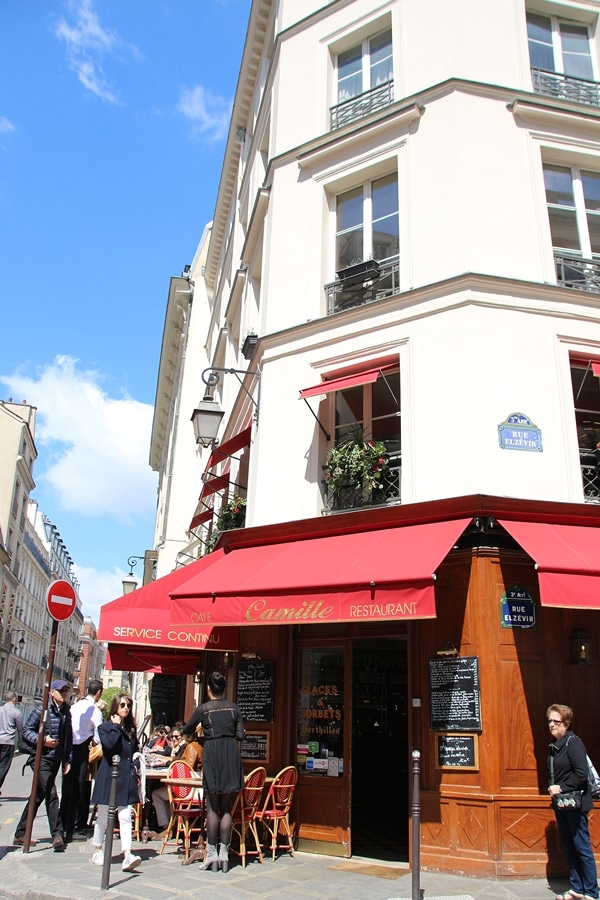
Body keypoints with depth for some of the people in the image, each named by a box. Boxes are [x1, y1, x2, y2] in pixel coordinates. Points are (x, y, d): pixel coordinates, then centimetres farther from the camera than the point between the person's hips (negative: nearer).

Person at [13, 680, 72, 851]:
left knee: (37, 797, 13)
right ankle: (57, 834, -5)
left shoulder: (67, 713, 7)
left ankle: (20, 835, 23)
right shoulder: (42, 710, -9)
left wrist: (67, 760, 9)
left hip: (56, 760, 6)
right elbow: (26, 730, -6)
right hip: (43, 758, -6)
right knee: (51, 796, -12)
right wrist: (42, 740, -19)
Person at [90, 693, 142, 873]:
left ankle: (127, 857, -10)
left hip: (126, 777, 3)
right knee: (103, 817, 9)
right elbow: (109, 745, -20)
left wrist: (135, 769, 6)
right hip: (108, 776, -3)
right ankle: (97, 851, 27)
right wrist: (116, 727, -12)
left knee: (125, 817, -4)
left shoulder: (131, 729, 12)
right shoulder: (105, 727, -2)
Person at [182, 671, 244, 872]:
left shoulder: (203, 709, 0)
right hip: (231, 754, 3)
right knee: (226, 807, 8)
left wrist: (198, 728, 35)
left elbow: (187, 730, 14)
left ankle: (212, 854, 8)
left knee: (212, 807, 5)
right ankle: (224, 854, 9)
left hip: (212, 753, -3)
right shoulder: (234, 708, 7)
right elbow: (240, 736, 5)